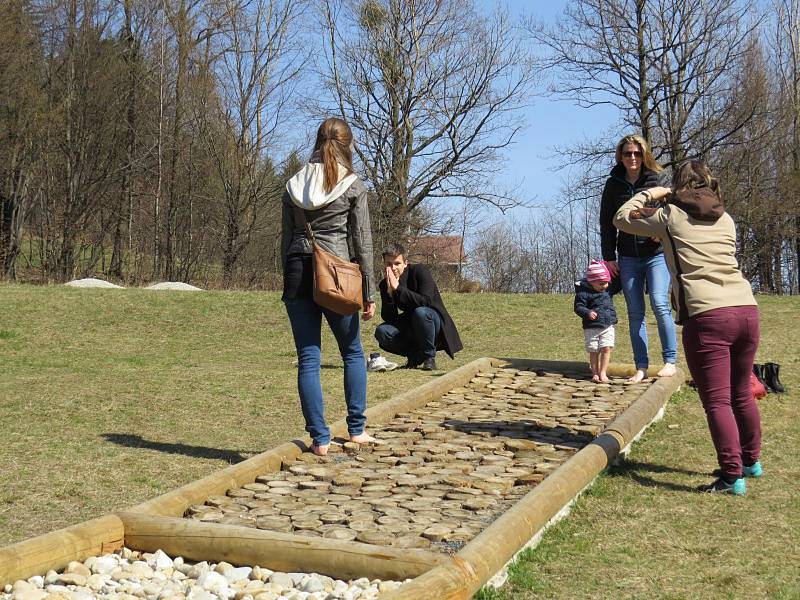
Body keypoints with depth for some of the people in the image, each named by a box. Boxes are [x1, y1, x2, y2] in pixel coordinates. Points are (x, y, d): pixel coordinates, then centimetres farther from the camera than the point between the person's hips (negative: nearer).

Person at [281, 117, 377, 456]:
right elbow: (362, 242, -2)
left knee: (308, 359, 5)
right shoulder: (353, 186, -1)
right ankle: (356, 429, 16)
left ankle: (320, 438, 5)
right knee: (353, 353, 15)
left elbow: (285, 239, 11)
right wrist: (369, 293, 1)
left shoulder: (293, 186, 9)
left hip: (297, 273, 3)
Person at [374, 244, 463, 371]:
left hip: (435, 320, -4)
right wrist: (389, 291, -28)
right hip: (410, 327, 4)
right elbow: (388, 318, -14)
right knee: (381, 332, -22)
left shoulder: (420, 271, -18)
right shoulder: (385, 285, -6)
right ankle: (415, 355, 1)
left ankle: (429, 356, -15)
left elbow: (426, 301, -32)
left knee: (420, 312, -37)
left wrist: (397, 288, -34)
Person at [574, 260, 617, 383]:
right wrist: (587, 313, -32)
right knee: (594, 351, 4)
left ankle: (603, 373, -1)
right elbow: (578, 307, -16)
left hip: (608, 326, 4)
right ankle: (595, 373, 15)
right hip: (591, 327, -4)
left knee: (606, 348, -7)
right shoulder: (584, 292, -12)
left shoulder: (607, 289, 8)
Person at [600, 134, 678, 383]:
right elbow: (607, 224, 10)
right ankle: (641, 367, 7)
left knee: (659, 304, -15)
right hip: (628, 258, 3)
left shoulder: (657, 179, 1)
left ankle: (670, 361, -4)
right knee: (635, 312, 2)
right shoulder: (613, 185, 7)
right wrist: (609, 257, 4)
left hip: (657, 253, -3)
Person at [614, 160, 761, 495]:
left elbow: (621, 218, 19)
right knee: (741, 395, 20)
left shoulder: (669, 216, 7)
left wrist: (649, 195, 33)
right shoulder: (726, 220, 20)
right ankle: (751, 461, 34)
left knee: (717, 401, -5)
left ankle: (733, 477, -9)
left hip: (706, 316, -6)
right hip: (747, 310, 6)